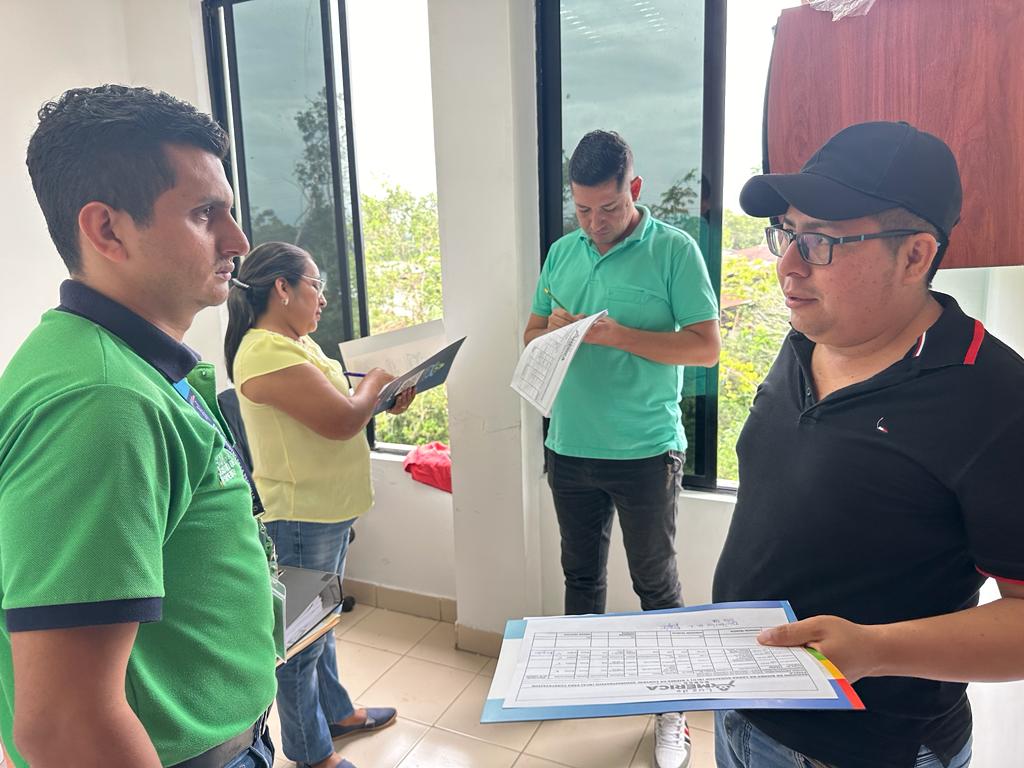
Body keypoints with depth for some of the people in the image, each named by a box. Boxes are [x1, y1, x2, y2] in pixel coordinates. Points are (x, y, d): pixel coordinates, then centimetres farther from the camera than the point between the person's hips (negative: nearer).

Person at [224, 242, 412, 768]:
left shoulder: (297, 343, 9)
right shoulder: (266, 353, -24)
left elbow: (334, 406, 18)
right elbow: (341, 420, -26)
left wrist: (382, 399, 1)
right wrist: (374, 383, -8)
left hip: (329, 509, 10)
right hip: (300, 518, -10)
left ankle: (335, 712, 44)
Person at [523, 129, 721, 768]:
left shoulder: (673, 249, -8)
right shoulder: (563, 252, 7)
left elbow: (706, 346, -13)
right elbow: (530, 337, 13)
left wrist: (615, 334, -21)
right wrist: (552, 330, -11)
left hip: (645, 452, -4)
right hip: (570, 448, 5)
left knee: (657, 584, 9)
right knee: (582, 575, 20)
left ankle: (672, 708, 27)